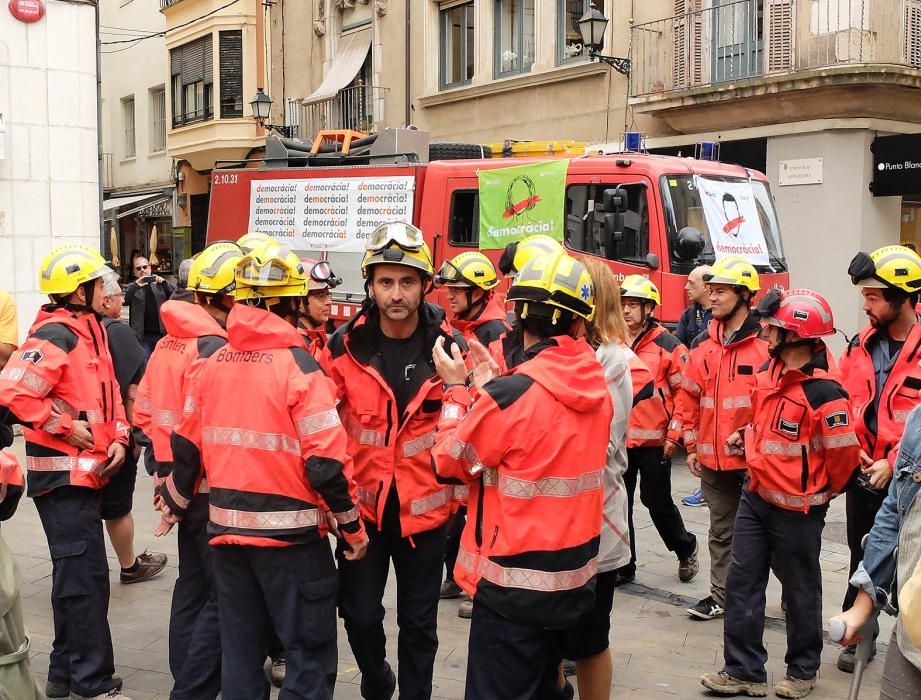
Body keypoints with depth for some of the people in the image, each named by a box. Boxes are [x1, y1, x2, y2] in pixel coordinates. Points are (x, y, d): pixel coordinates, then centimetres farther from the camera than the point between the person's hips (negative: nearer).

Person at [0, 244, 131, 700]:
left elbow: (108, 393, 19)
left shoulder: (92, 330, 13)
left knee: (75, 573, 18)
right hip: (63, 474, -10)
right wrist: (67, 428, -18)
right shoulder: (54, 337, -17)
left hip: (87, 470, 10)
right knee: (86, 577, -6)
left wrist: (117, 438, 4)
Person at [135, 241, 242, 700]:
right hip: (214, 490, -10)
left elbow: (145, 411, 14)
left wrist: (164, 468, 17)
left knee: (192, 587, 20)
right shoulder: (214, 349, -19)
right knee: (224, 598, -1)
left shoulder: (169, 343, 9)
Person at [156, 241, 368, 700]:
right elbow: (325, 461, -16)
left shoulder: (211, 364, 3)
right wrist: (352, 525, -4)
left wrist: (175, 502, 26)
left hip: (226, 529, 6)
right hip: (290, 533, -6)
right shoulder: (298, 366, -14)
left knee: (240, 650, 18)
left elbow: (187, 448, 9)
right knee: (310, 655, 6)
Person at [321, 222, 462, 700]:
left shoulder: (449, 346, -7)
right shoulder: (344, 346, -6)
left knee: (419, 623, 11)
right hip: (362, 504, 0)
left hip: (425, 508, 0)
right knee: (360, 614, 7)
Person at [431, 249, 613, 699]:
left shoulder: (515, 393, -21)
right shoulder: (596, 384, 0)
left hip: (515, 584, -7)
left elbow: (451, 462, -8)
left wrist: (457, 389, 3)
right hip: (573, 576, 8)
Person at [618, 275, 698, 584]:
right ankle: (622, 565, 20)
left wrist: (673, 434, -9)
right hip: (616, 441, 4)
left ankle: (686, 549, 31)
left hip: (654, 442, -4)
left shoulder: (668, 346, -6)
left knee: (657, 502, 5)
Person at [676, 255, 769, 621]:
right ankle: (721, 595, 28)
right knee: (721, 532, 16)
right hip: (713, 460, 5)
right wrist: (692, 445, 11)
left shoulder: (766, 344, -11)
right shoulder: (703, 344, 7)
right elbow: (690, 398, 13)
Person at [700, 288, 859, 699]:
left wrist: (823, 491, -4)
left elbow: (844, 452, -19)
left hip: (796, 510, -7)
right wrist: (747, 437, 8)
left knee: (800, 591, 11)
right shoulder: (770, 371, 2)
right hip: (756, 496, 8)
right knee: (742, 584, 9)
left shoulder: (823, 391, -24)